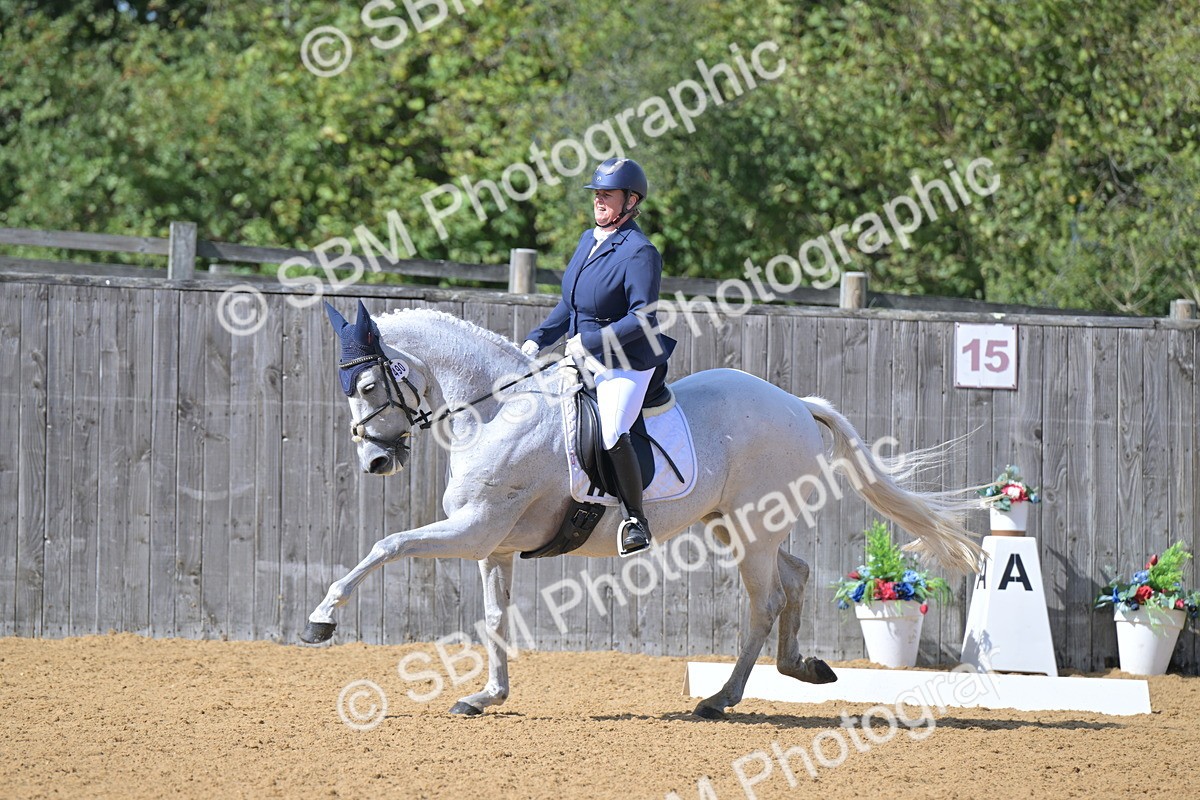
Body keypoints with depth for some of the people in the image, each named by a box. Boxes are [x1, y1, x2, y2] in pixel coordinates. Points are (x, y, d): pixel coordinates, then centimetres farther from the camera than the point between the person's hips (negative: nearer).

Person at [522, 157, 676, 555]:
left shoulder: (639, 253, -16)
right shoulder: (589, 240, 10)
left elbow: (643, 319, -22)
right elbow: (570, 305, 19)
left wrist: (589, 341, -24)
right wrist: (537, 339, 7)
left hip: (626, 365, -9)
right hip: (584, 359, 9)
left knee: (613, 434, -29)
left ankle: (635, 519, -16)